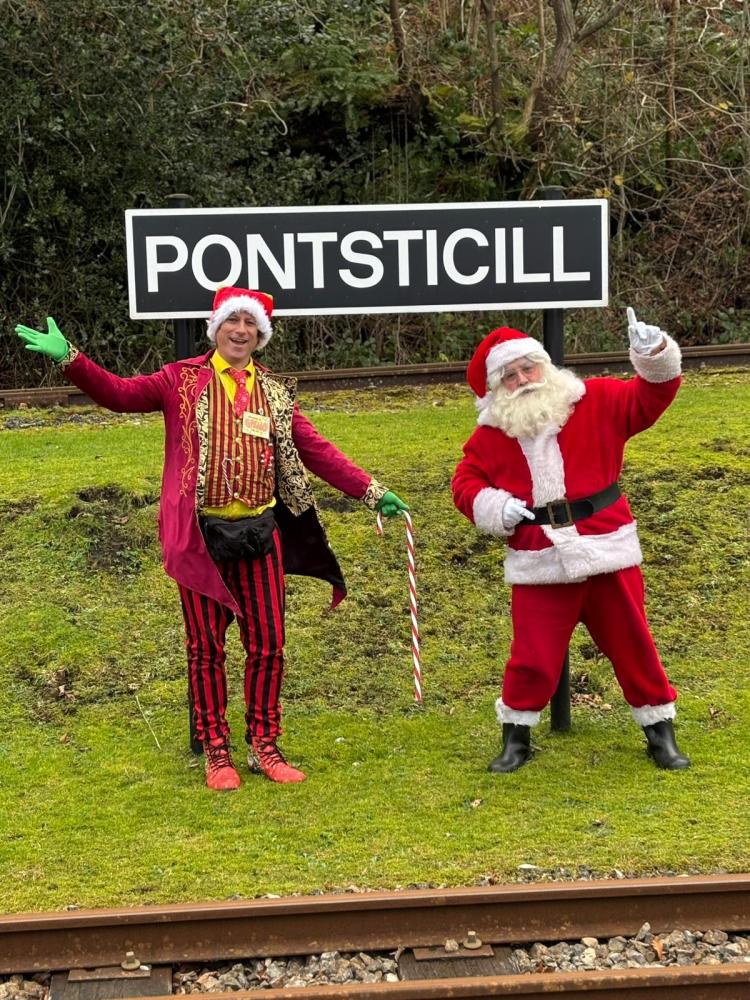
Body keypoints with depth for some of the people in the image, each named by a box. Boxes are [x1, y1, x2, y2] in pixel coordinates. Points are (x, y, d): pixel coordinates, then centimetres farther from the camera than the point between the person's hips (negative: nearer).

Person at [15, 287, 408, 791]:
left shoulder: (275, 391, 9)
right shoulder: (183, 380, 1)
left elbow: (315, 450, 8)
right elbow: (120, 393, -7)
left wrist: (372, 491, 2)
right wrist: (69, 357, -21)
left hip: (260, 532, 3)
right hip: (202, 535, -3)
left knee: (268, 642, 6)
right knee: (206, 646, 5)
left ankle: (264, 747, 20)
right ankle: (217, 753, 17)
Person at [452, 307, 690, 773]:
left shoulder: (594, 401, -1)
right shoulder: (490, 434, 2)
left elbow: (648, 399, -4)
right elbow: (466, 484, 9)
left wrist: (656, 357, -22)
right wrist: (495, 507, -9)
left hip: (606, 550, 0)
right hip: (539, 563, 0)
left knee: (632, 644, 10)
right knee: (533, 656, 1)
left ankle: (661, 732, 26)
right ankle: (516, 736, 23)